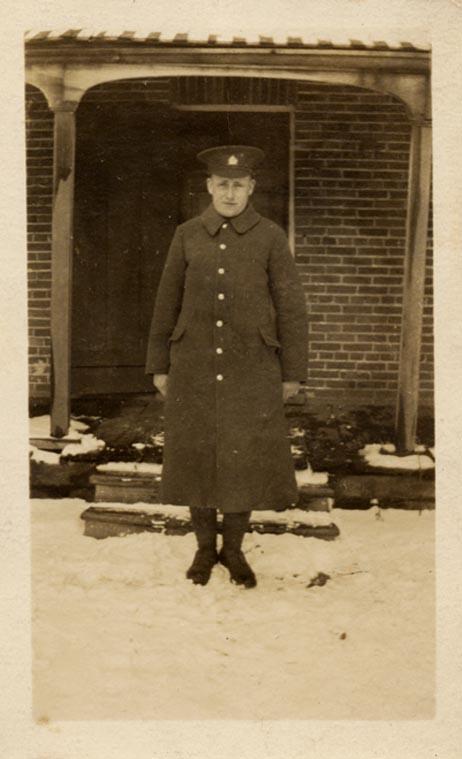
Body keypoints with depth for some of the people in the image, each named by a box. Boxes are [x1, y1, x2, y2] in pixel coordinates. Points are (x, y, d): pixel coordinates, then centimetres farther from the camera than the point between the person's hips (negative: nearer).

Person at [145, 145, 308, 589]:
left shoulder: (270, 237, 0)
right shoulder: (187, 235, 5)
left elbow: (291, 307, 1)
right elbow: (167, 303, 8)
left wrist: (292, 372, -1)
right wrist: (159, 365, 6)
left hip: (251, 369, -1)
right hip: (194, 368, 2)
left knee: (246, 459, 2)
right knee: (196, 456, 7)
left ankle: (234, 549, 22)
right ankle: (205, 547, 25)